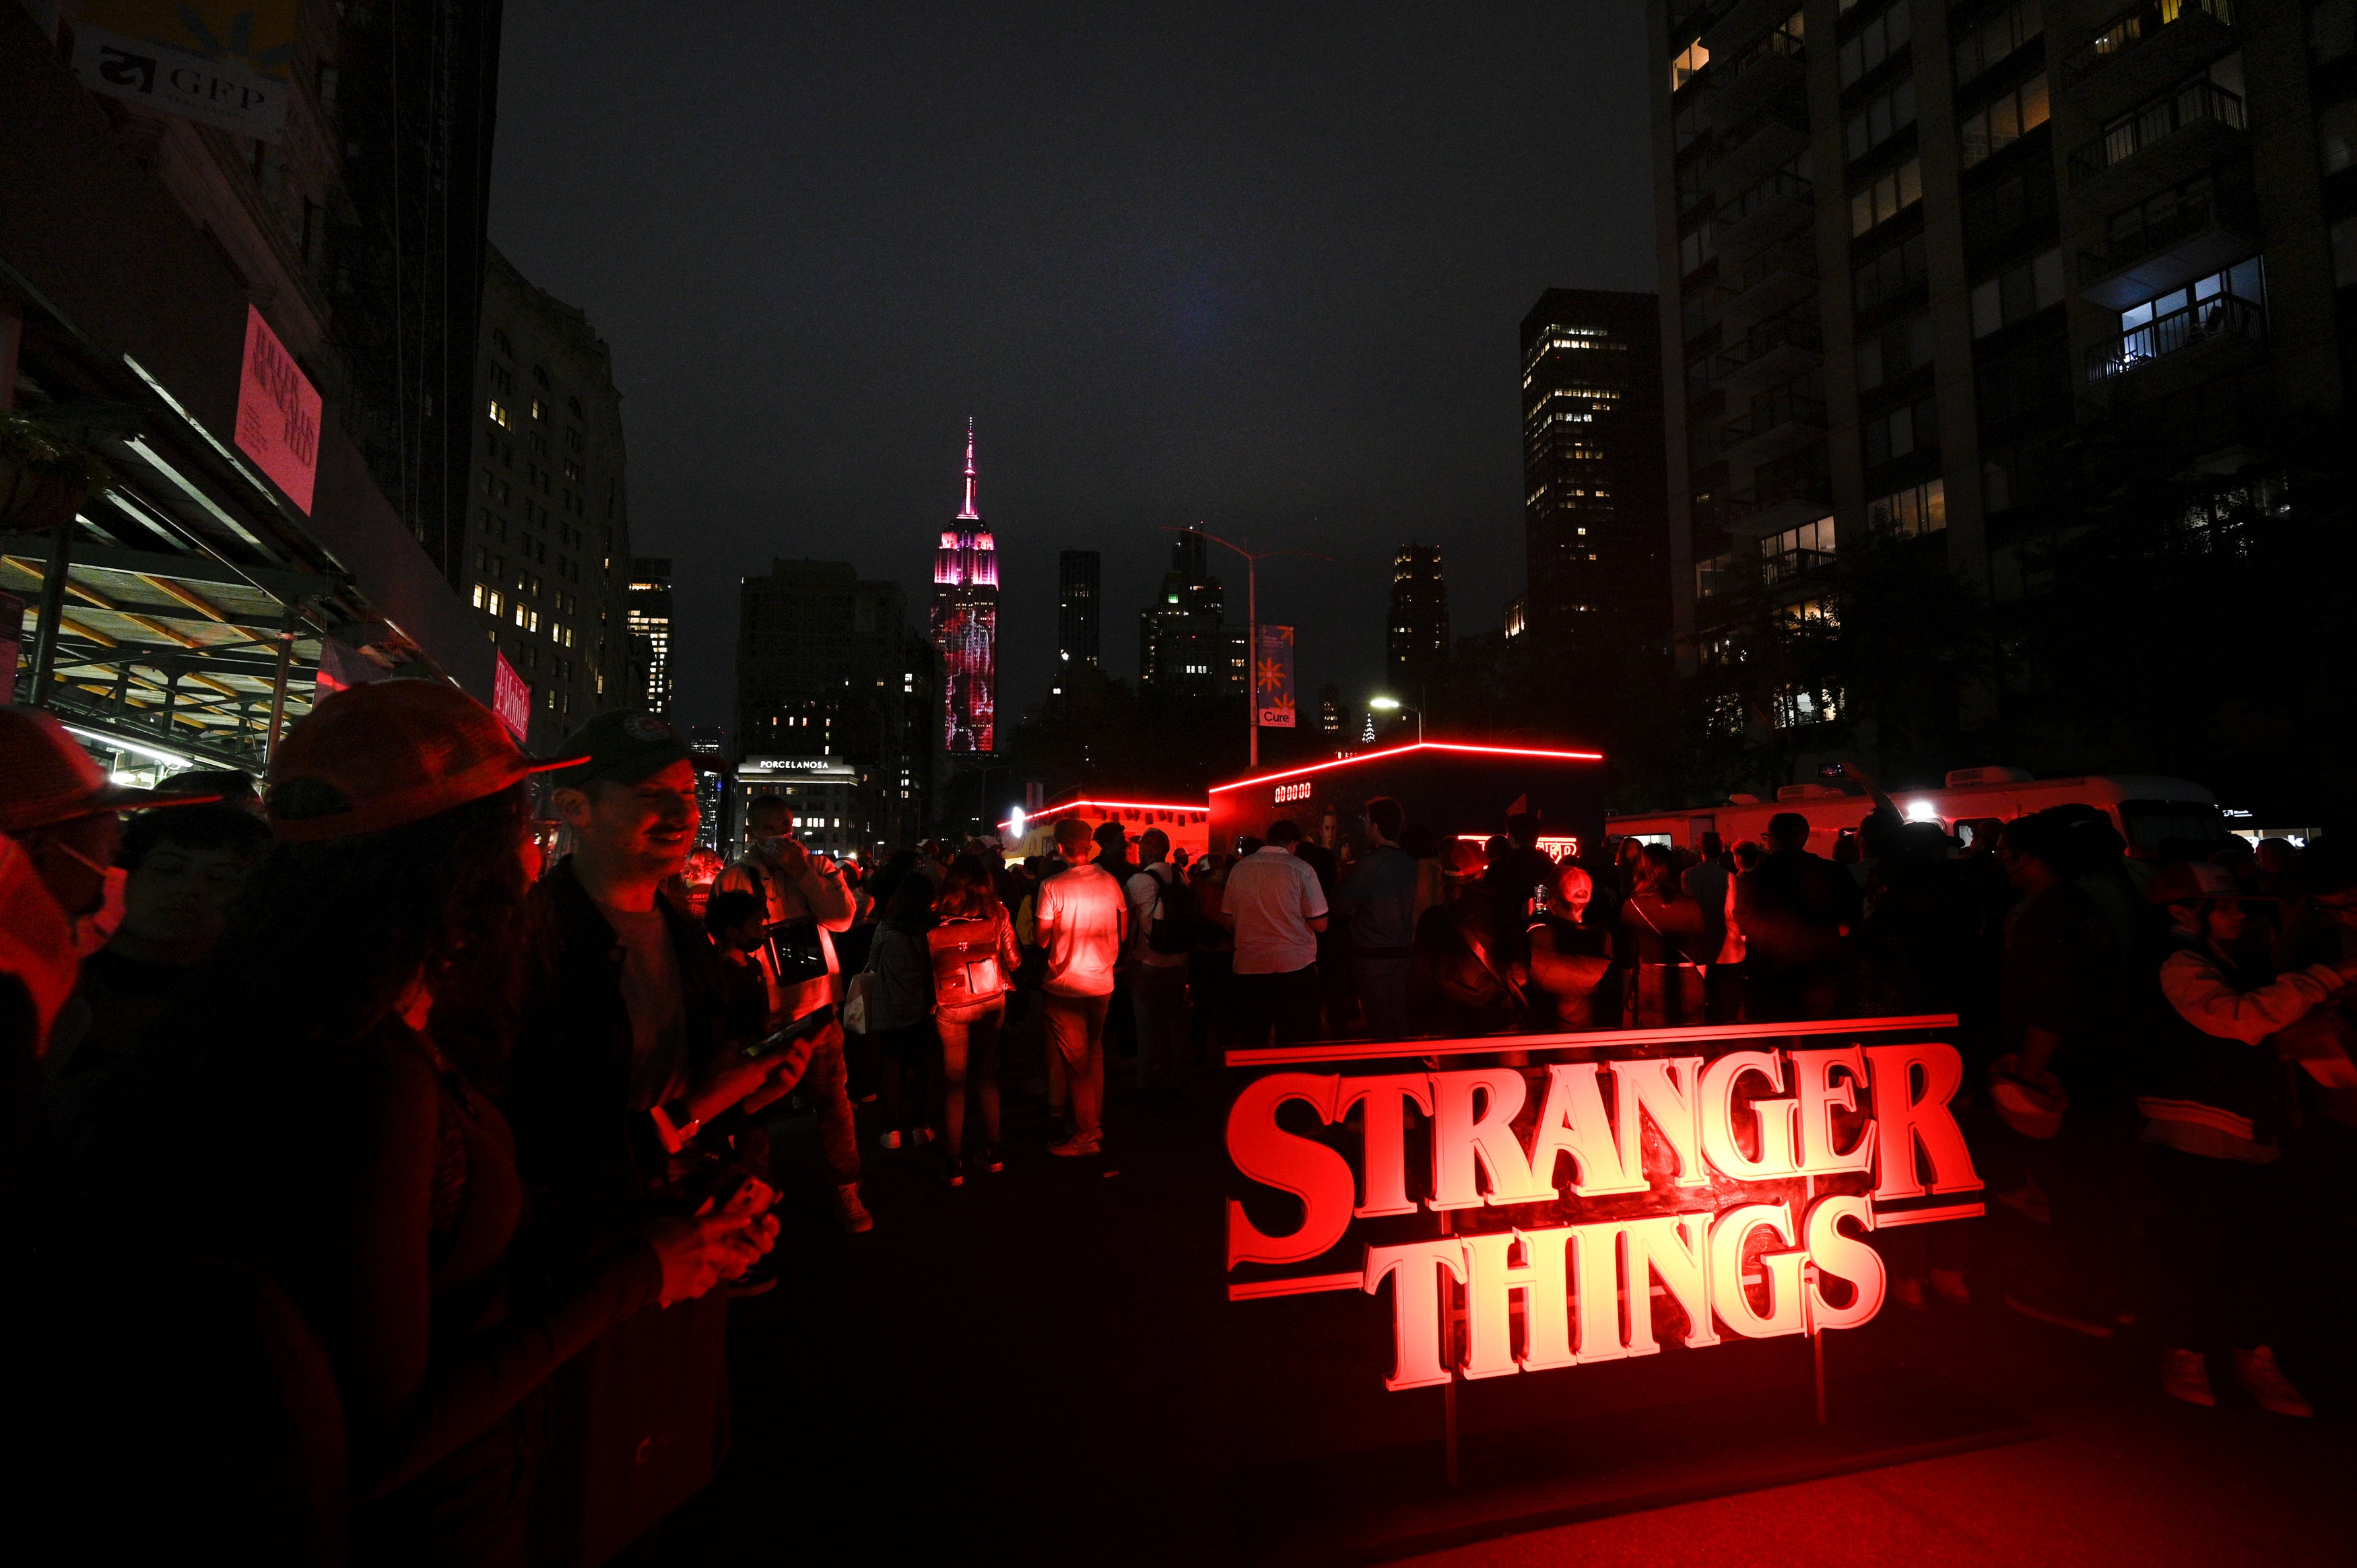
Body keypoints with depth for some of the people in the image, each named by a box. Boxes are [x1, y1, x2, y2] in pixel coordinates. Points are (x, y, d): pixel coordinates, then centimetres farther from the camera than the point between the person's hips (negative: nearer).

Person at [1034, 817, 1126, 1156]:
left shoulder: (1052, 887, -16)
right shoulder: (1110, 883, -1)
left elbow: (1043, 940, -11)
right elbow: (1122, 932, 8)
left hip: (1066, 986, -5)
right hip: (1103, 983, 5)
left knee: (1076, 1062, 5)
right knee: (1094, 1055, 19)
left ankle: (1085, 1137, 14)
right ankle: (1095, 1126, 29)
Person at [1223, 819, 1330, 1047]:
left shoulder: (1239, 868, 4)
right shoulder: (1301, 869, -7)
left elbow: (1229, 919, 10)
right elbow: (1320, 924, -7)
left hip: (1248, 968, 4)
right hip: (1294, 967, -3)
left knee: (1253, 1041, 13)